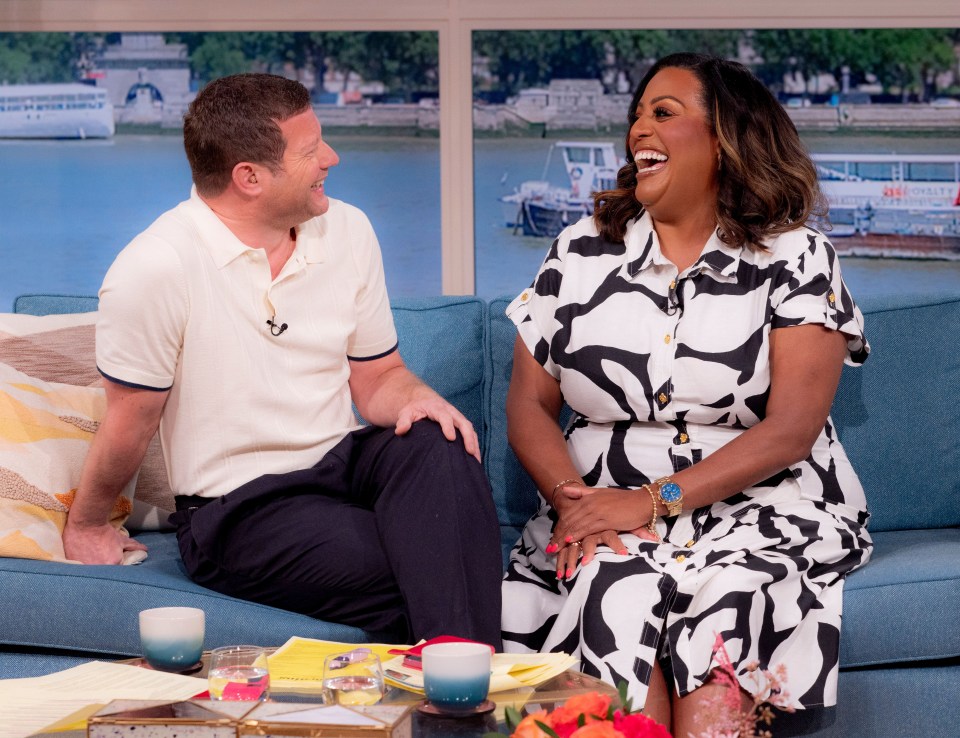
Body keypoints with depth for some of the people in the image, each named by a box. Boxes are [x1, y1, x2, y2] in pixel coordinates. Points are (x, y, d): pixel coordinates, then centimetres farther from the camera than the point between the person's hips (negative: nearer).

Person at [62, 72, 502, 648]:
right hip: (240, 510, -5)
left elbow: (376, 376, 11)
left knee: (439, 445, -31)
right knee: (419, 579, -31)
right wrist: (86, 524, 10)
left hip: (342, 461, 5)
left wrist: (418, 399, -12)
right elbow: (132, 421, -2)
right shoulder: (153, 270, -15)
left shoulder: (346, 231, 4)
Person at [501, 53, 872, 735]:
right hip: (606, 505, 2)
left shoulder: (795, 258, 1)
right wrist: (572, 498, -12)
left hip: (758, 508, -2)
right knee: (613, 588, -32)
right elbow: (529, 404, 9)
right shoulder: (580, 254, 11)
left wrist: (655, 501, -17)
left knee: (725, 596, -35)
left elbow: (792, 430, -8)